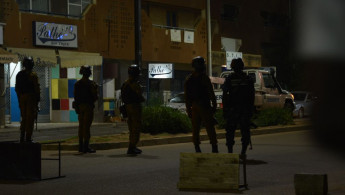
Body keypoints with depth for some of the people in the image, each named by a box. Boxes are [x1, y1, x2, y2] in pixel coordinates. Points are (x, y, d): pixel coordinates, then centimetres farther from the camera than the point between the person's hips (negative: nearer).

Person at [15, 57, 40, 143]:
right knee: (30, 117, -4)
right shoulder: (33, 75, -9)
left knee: (24, 117, 13)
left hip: (22, 97, 6)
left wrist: (19, 98, 18)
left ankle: (22, 137, 10)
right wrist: (38, 98, -4)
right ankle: (28, 138, -6)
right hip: (31, 97, -6)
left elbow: (16, 88, 13)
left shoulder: (19, 74, 11)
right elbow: (36, 88, -11)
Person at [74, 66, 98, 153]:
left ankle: (81, 146, 15)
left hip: (79, 106, 6)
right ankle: (86, 147, -7)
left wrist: (77, 106, 18)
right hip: (88, 106, -6)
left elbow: (75, 96, 10)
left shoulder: (77, 83, 8)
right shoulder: (91, 83, -12)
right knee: (86, 126, -6)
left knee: (81, 126, 11)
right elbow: (95, 96, -12)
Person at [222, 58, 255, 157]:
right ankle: (243, 151, 3)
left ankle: (230, 151, 4)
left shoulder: (229, 79, -1)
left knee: (230, 130, 4)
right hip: (245, 109, 1)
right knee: (245, 130, 5)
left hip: (232, 108, -1)